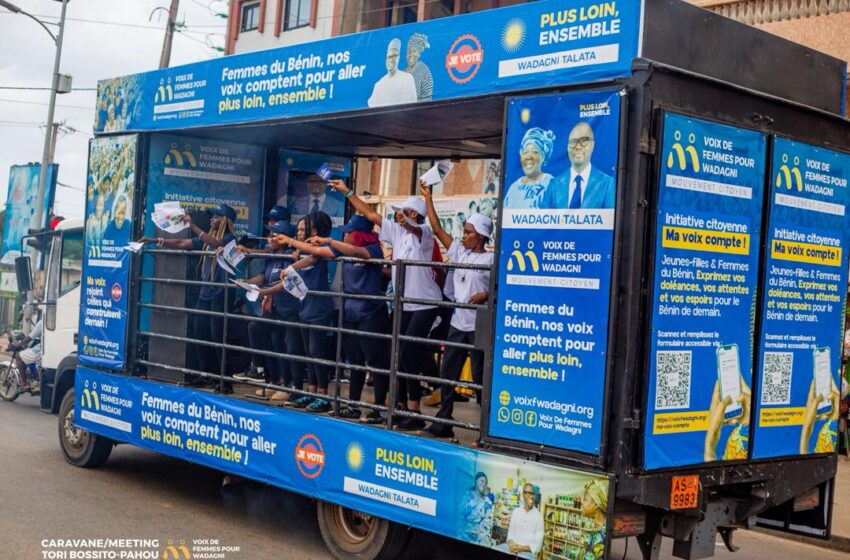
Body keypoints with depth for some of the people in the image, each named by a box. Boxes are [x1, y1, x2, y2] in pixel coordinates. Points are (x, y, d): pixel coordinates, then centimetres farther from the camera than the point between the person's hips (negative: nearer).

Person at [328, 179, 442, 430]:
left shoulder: (424, 233, -11)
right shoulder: (397, 231, 9)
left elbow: (416, 230, -35)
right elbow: (371, 214, 12)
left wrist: (407, 222, -57)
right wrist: (347, 191, 11)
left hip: (425, 303, -8)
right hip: (404, 303, 8)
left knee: (408, 351, -14)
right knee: (402, 353, 7)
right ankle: (402, 405, 15)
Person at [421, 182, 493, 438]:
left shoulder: (491, 259, -8)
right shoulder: (460, 252, 9)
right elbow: (437, 229, 10)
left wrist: (486, 295, -21)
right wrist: (428, 198, 9)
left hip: (478, 326, -7)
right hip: (458, 323, 7)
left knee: (480, 376, -2)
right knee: (447, 373, 9)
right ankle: (443, 422, 18)